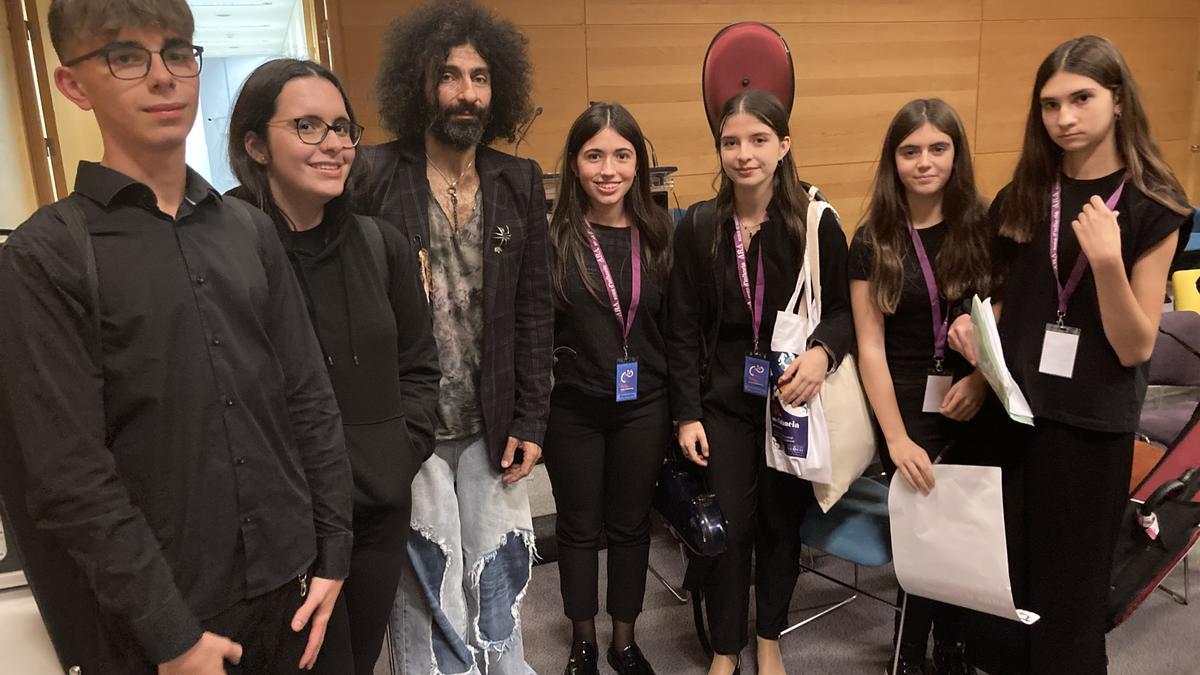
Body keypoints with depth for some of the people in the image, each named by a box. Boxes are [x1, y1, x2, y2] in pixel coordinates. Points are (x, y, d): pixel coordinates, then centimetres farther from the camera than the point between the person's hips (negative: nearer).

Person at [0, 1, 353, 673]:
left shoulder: (250, 229, 4)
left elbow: (310, 399, 5)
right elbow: (71, 477, -13)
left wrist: (332, 553, 2)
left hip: (290, 588, 4)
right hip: (163, 616, -4)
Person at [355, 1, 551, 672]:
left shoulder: (520, 182, 2)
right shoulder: (372, 174, -7)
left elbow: (535, 309, 3)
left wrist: (530, 420, 1)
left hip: (491, 424, 3)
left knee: (496, 576, 16)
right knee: (425, 580, 12)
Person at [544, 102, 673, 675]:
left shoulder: (658, 234, -2)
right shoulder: (553, 236, -10)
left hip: (642, 407, 2)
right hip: (572, 408, -2)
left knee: (631, 524, 16)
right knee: (579, 526, 15)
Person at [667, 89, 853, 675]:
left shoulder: (817, 223, -8)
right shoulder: (698, 226, -4)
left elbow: (844, 309, 0)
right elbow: (683, 329, -1)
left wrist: (823, 352, -22)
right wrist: (687, 414, -3)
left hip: (793, 395, 0)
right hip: (724, 397, 0)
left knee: (782, 520, 13)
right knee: (727, 527, 4)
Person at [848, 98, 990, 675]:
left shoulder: (983, 225, 2)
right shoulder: (873, 241, -2)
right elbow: (870, 346, -5)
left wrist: (982, 378, -14)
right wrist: (896, 438, -11)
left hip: (974, 403, 2)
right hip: (906, 404, -1)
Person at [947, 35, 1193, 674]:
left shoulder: (1153, 206, -8)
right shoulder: (1023, 195, 3)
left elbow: (1135, 347, -12)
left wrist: (1107, 260, -26)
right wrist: (975, 324, -7)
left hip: (1089, 426, -3)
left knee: (1066, 589, 10)